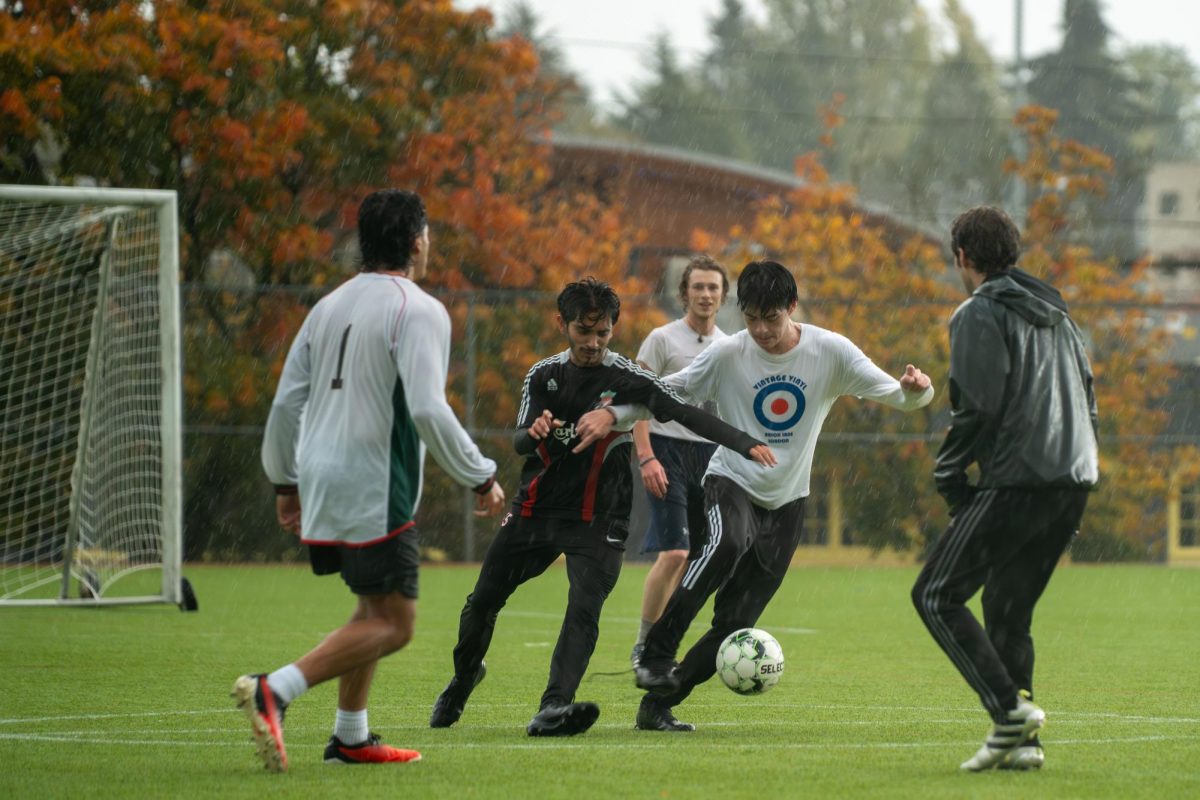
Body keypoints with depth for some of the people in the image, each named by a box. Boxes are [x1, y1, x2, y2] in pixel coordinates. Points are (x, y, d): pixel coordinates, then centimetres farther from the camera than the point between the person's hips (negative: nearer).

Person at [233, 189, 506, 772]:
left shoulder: (329, 306, 13)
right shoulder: (418, 311, -10)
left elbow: (286, 402, 14)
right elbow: (427, 411, -19)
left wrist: (285, 481, 25)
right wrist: (480, 478, -9)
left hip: (319, 482, 8)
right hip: (374, 489, -8)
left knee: (376, 608, 20)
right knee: (393, 623, -6)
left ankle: (351, 737, 18)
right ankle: (274, 691, -21)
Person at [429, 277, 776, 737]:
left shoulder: (629, 379, -7)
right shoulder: (543, 375, 4)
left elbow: (689, 417, -18)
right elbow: (519, 442, -5)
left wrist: (744, 445, -32)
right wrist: (535, 432, -31)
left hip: (596, 521, -4)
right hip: (535, 509, 4)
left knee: (584, 609, -24)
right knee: (482, 601, 11)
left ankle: (553, 708, -36)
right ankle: (464, 677, 39)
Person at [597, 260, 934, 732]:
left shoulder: (830, 351, -8)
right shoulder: (728, 355, -10)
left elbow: (896, 395, -8)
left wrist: (915, 389, -31)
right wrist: (613, 414, -19)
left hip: (786, 500, 2)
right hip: (730, 481, -2)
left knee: (735, 623, -3)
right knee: (726, 543, -37)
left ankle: (658, 703, 8)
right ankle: (656, 656, -31)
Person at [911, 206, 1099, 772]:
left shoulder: (980, 314, -4)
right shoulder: (1054, 313, 21)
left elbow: (977, 409, -13)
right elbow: (1086, 400, 22)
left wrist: (949, 476, 0)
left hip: (1015, 482, -8)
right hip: (1074, 480, 8)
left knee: (936, 596, -2)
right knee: (1008, 613, 15)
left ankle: (1011, 708, -17)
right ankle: (1022, 742, 5)